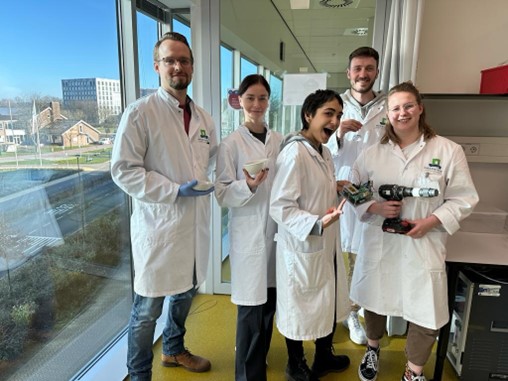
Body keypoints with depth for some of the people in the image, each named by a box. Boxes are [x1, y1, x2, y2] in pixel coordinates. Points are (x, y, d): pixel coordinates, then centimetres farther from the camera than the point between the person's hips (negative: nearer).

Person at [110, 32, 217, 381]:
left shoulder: (204, 118, 8)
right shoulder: (140, 113, -11)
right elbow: (123, 170, -15)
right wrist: (175, 190, -20)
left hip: (195, 224, 7)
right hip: (159, 225, -6)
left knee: (185, 293, 23)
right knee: (149, 308, 6)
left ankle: (174, 349, 48)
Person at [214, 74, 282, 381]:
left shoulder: (279, 140, 6)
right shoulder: (231, 144, -8)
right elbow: (222, 194, -10)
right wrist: (248, 186, -26)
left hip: (276, 229, 5)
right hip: (248, 234, -4)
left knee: (269, 304, 15)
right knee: (251, 307, 1)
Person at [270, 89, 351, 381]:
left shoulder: (325, 152, 7)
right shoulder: (294, 153, -22)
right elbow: (280, 207, -24)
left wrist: (341, 190, 0)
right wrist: (316, 224, -33)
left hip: (328, 244, 9)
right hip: (302, 247, -9)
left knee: (330, 304, 23)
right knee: (300, 308, 12)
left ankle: (324, 357, 48)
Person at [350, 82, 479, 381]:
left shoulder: (448, 151, -4)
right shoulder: (372, 154, 1)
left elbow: (463, 199, -2)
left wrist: (430, 222, -16)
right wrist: (375, 207, -14)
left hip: (424, 246, -1)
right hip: (379, 244, 2)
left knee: (426, 313, 4)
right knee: (375, 301, 18)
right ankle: (373, 349, 49)